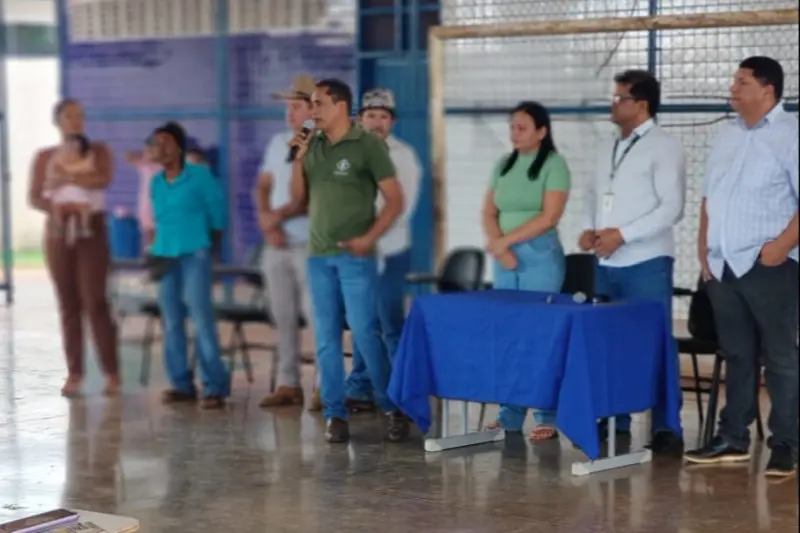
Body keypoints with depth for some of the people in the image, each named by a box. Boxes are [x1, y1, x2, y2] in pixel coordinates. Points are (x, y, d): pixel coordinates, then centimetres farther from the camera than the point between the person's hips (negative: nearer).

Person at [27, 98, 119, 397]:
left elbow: (103, 180, -17)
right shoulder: (44, 157, 7)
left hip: (92, 230, -2)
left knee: (95, 302, -9)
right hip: (58, 232, 2)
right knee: (68, 304, 2)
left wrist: (66, 178, -15)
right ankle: (74, 373, 5)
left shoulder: (98, 151, 3)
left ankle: (112, 374, -6)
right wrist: (56, 209, -18)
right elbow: (34, 198, 0)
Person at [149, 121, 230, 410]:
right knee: (172, 321, 5)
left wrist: (210, 245, 4)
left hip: (194, 254, -5)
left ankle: (215, 385, -7)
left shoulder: (200, 176, -1)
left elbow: (218, 212, 2)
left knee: (201, 318, -10)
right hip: (164, 255, 5)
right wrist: (156, 250, 14)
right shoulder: (156, 183, 13)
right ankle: (182, 384, 12)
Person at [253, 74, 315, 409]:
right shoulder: (278, 143, 13)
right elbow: (263, 187, 16)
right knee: (283, 316, 9)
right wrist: (264, 218, 1)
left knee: (316, 313, -7)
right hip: (277, 245, 6)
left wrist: (278, 217, -13)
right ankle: (288, 384, 15)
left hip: (309, 245, -6)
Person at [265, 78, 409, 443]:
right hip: (318, 256, 5)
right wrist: (298, 159, 1)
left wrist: (368, 238, -14)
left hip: (354, 256, -5)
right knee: (326, 338, 5)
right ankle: (334, 414, 10)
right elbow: (299, 200, 13)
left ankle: (392, 408, 5)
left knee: (365, 333, -8)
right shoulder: (312, 146, 9)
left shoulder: (368, 146, -5)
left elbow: (395, 200, -6)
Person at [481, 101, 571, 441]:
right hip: (505, 259, 6)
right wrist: (499, 248, -7)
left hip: (540, 256, -6)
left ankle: (547, 418, -1)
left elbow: (549, 216, -12)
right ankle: (509, 415, 9)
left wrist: (506, 240, -13)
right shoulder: (503, 165, 13)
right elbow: (489, 212, 10)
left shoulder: (553, 165, -4)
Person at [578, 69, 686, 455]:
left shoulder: (663, 147, -7)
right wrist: (588, 229, 1)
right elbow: (594, 195, 22)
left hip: (645, 263, -7)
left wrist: (623, 234, -18)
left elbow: (672, 207, -14)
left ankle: (665, 429, 1)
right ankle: (615, 421, 21)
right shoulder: (610, 149, 16)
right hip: (606, 264, 7)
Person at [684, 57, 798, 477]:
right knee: (737, 355, 13)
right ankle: (733, 439, 19)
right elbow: (709, 198, 21)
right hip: (724, 266, 7)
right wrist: (704, 250, 13)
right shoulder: (728, 137, 16)